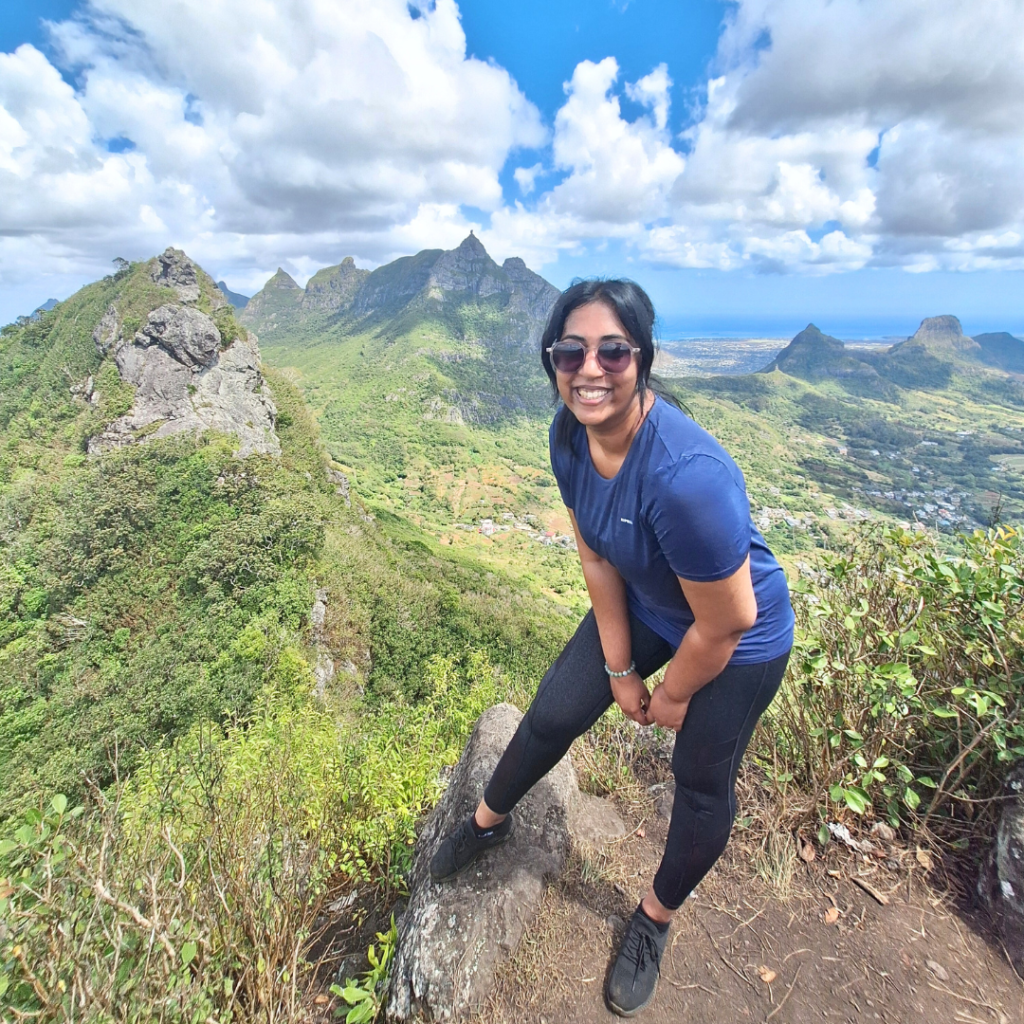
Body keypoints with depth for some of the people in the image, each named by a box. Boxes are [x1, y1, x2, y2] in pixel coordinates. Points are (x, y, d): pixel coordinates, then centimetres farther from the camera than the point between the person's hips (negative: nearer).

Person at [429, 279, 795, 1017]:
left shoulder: (686, 475, -40)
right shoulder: (571, 436, -18)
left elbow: (725, 624, -27)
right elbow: (597, 558, -8)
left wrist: (673, 695, -8)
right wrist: (620, 669, -2)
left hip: (740, 641, -5)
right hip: (642, 606, 6)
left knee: (702, 783, 13)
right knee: (553, 715, 12)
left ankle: (656, 919, 44)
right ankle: (489, 821, 43)